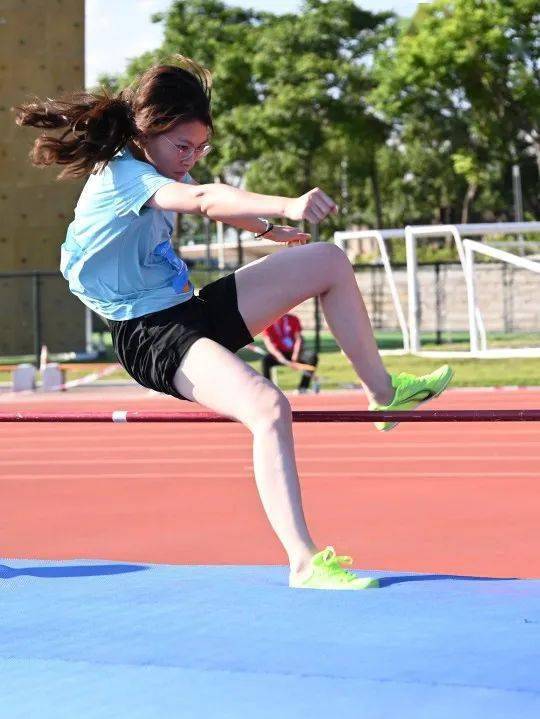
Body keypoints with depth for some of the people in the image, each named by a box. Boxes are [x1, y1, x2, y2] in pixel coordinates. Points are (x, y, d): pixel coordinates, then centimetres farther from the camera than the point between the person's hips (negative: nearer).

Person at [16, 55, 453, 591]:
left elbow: (210, 204, 34)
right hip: (152, 336, -10)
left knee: (328, 261, 9)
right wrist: (287, 206, -56)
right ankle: (304, 563, -35)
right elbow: (203, 201, -41)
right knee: (269, 409, -34)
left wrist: (269, 230, 49)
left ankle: (383, 391, 19)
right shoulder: (122, 175, -20)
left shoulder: (162, 167, 10)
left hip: (194, 309, 10)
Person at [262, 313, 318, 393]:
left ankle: (302, 388, -22)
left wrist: (295, 356, -19)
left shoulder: (293, 319, 1)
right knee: (265, 360, -33)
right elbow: (268, 343, -16)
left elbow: (298, 339, -2)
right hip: (278, 353, -2)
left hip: (293, 352, 2)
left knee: (312, 356, -25)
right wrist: (280, 357, -33)